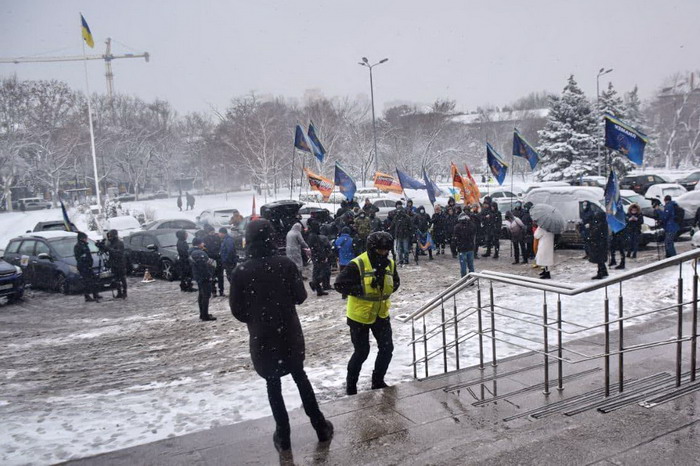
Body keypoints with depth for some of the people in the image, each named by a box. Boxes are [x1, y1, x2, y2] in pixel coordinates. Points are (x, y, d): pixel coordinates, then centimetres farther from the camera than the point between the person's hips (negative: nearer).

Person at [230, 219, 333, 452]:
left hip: (262, 337, -1)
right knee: (300, 377, 19)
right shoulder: (286, 264, -10)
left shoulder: (241, 272, -12)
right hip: (290, 332, 2)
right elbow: (300, 296, -4)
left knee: (273, 384, 14)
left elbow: (237, 310, -6)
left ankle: (283, 436, 20)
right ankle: (321, 427, 25)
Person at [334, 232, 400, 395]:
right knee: (362, 352, 3)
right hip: (359, 316, -6)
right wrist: (362, 290, -27)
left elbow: (395, 283, 12)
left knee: (387, 348, 9)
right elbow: (339, 284, -21)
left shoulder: (389, 264, -2)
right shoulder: (357, 264, -21)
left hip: (381, 314, 6)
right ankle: (351, 384, 27)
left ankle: (378, 381, 31)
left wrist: (387, 289, -9)